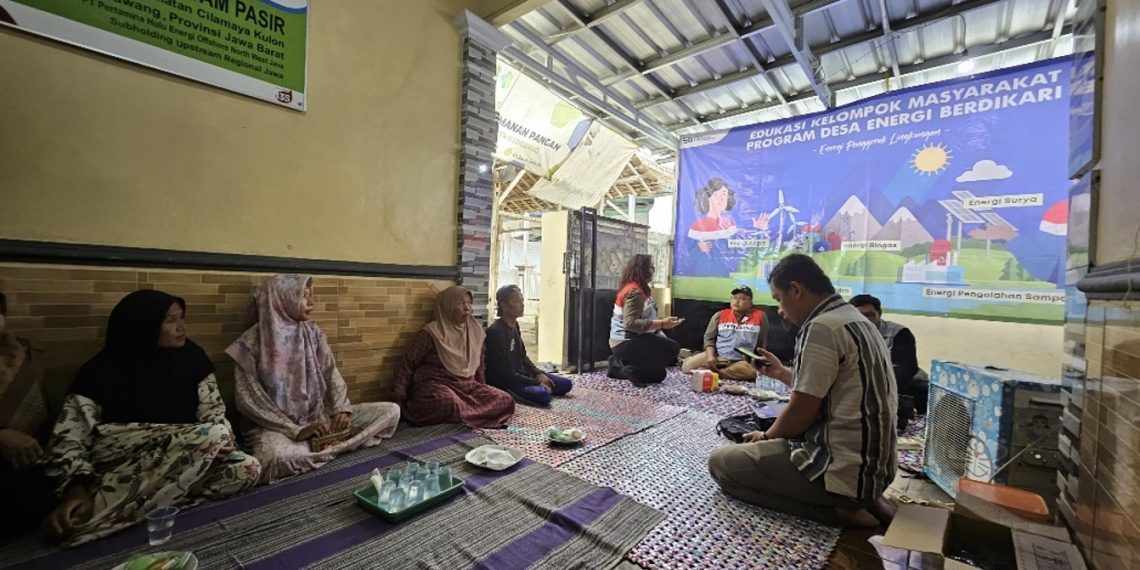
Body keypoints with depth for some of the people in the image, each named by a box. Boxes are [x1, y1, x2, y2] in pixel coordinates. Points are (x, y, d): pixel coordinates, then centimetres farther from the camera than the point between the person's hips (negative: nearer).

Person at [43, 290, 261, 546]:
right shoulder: (102, 370, -7)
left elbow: (213, 410, 2)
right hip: (124, 464, -4)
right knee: (212, 435, -32)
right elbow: (69, 438, -8)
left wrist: (222, 440, -19)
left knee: (249, 469, -24)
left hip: (187, 461, 5)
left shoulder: (191, 357, 1)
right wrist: (77, 489, -24)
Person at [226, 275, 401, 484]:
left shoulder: (313, 333, 3)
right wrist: (296, 431, -19)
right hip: (279, 426, -4)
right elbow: (248, 400, -11)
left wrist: (342, 410, -15)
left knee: (391, 411, -12)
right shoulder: (252, 343, -9)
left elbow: (332, 375, 4)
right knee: (275, 458, -41)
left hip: (320, 417, 4)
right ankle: (334, 445, -15)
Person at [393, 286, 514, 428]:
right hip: (436, 385, -6)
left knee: (505, 401, -20)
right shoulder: (432, 332, -7)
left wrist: (483, 393, 17)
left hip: (468, 386, 6)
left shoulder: (476, 332, 9)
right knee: (449, 403, -43)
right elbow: (408, 364, -5)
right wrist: (398, 400, -11)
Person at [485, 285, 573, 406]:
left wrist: (539, 374, 0)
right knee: (543, 396, -33)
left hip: (522, 374, 9)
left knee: (566, 384, 7)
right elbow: (505, 373, -23)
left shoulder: (515, 325, 8)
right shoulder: (495, 331, -21)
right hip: (505, 382, -9)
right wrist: (536, 382, -19)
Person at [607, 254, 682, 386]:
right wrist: (662, 323, -29)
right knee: (673, 348, -16)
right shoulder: (634, 291, -19)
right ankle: (633, 370, -14)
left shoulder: (638, 289, 13)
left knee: (658, 374, 18)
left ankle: (620, 365, 9)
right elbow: (630, 323, -28)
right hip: (627, 343, -10)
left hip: (629, 341, 10)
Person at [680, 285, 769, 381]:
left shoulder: (760, 316, 4)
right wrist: (710, 356, -10)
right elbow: (709, 338, 7)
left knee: (752, 371, -38)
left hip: (741, 361, -1)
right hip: (717, 356, 1)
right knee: (687, 366, -21)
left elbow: (762, 344, 9)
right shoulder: (720, 315, 8)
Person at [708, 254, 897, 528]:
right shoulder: (857, 321, 10)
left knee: (720, 463, -2)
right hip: (874, 465, 10)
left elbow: (802, 412, -17)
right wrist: (782, 373, 24)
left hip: (845, 470, -10)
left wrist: (766, 437, 1)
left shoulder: (821, 327, -20)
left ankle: (841, 509, -5)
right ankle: (862, 500, 12)